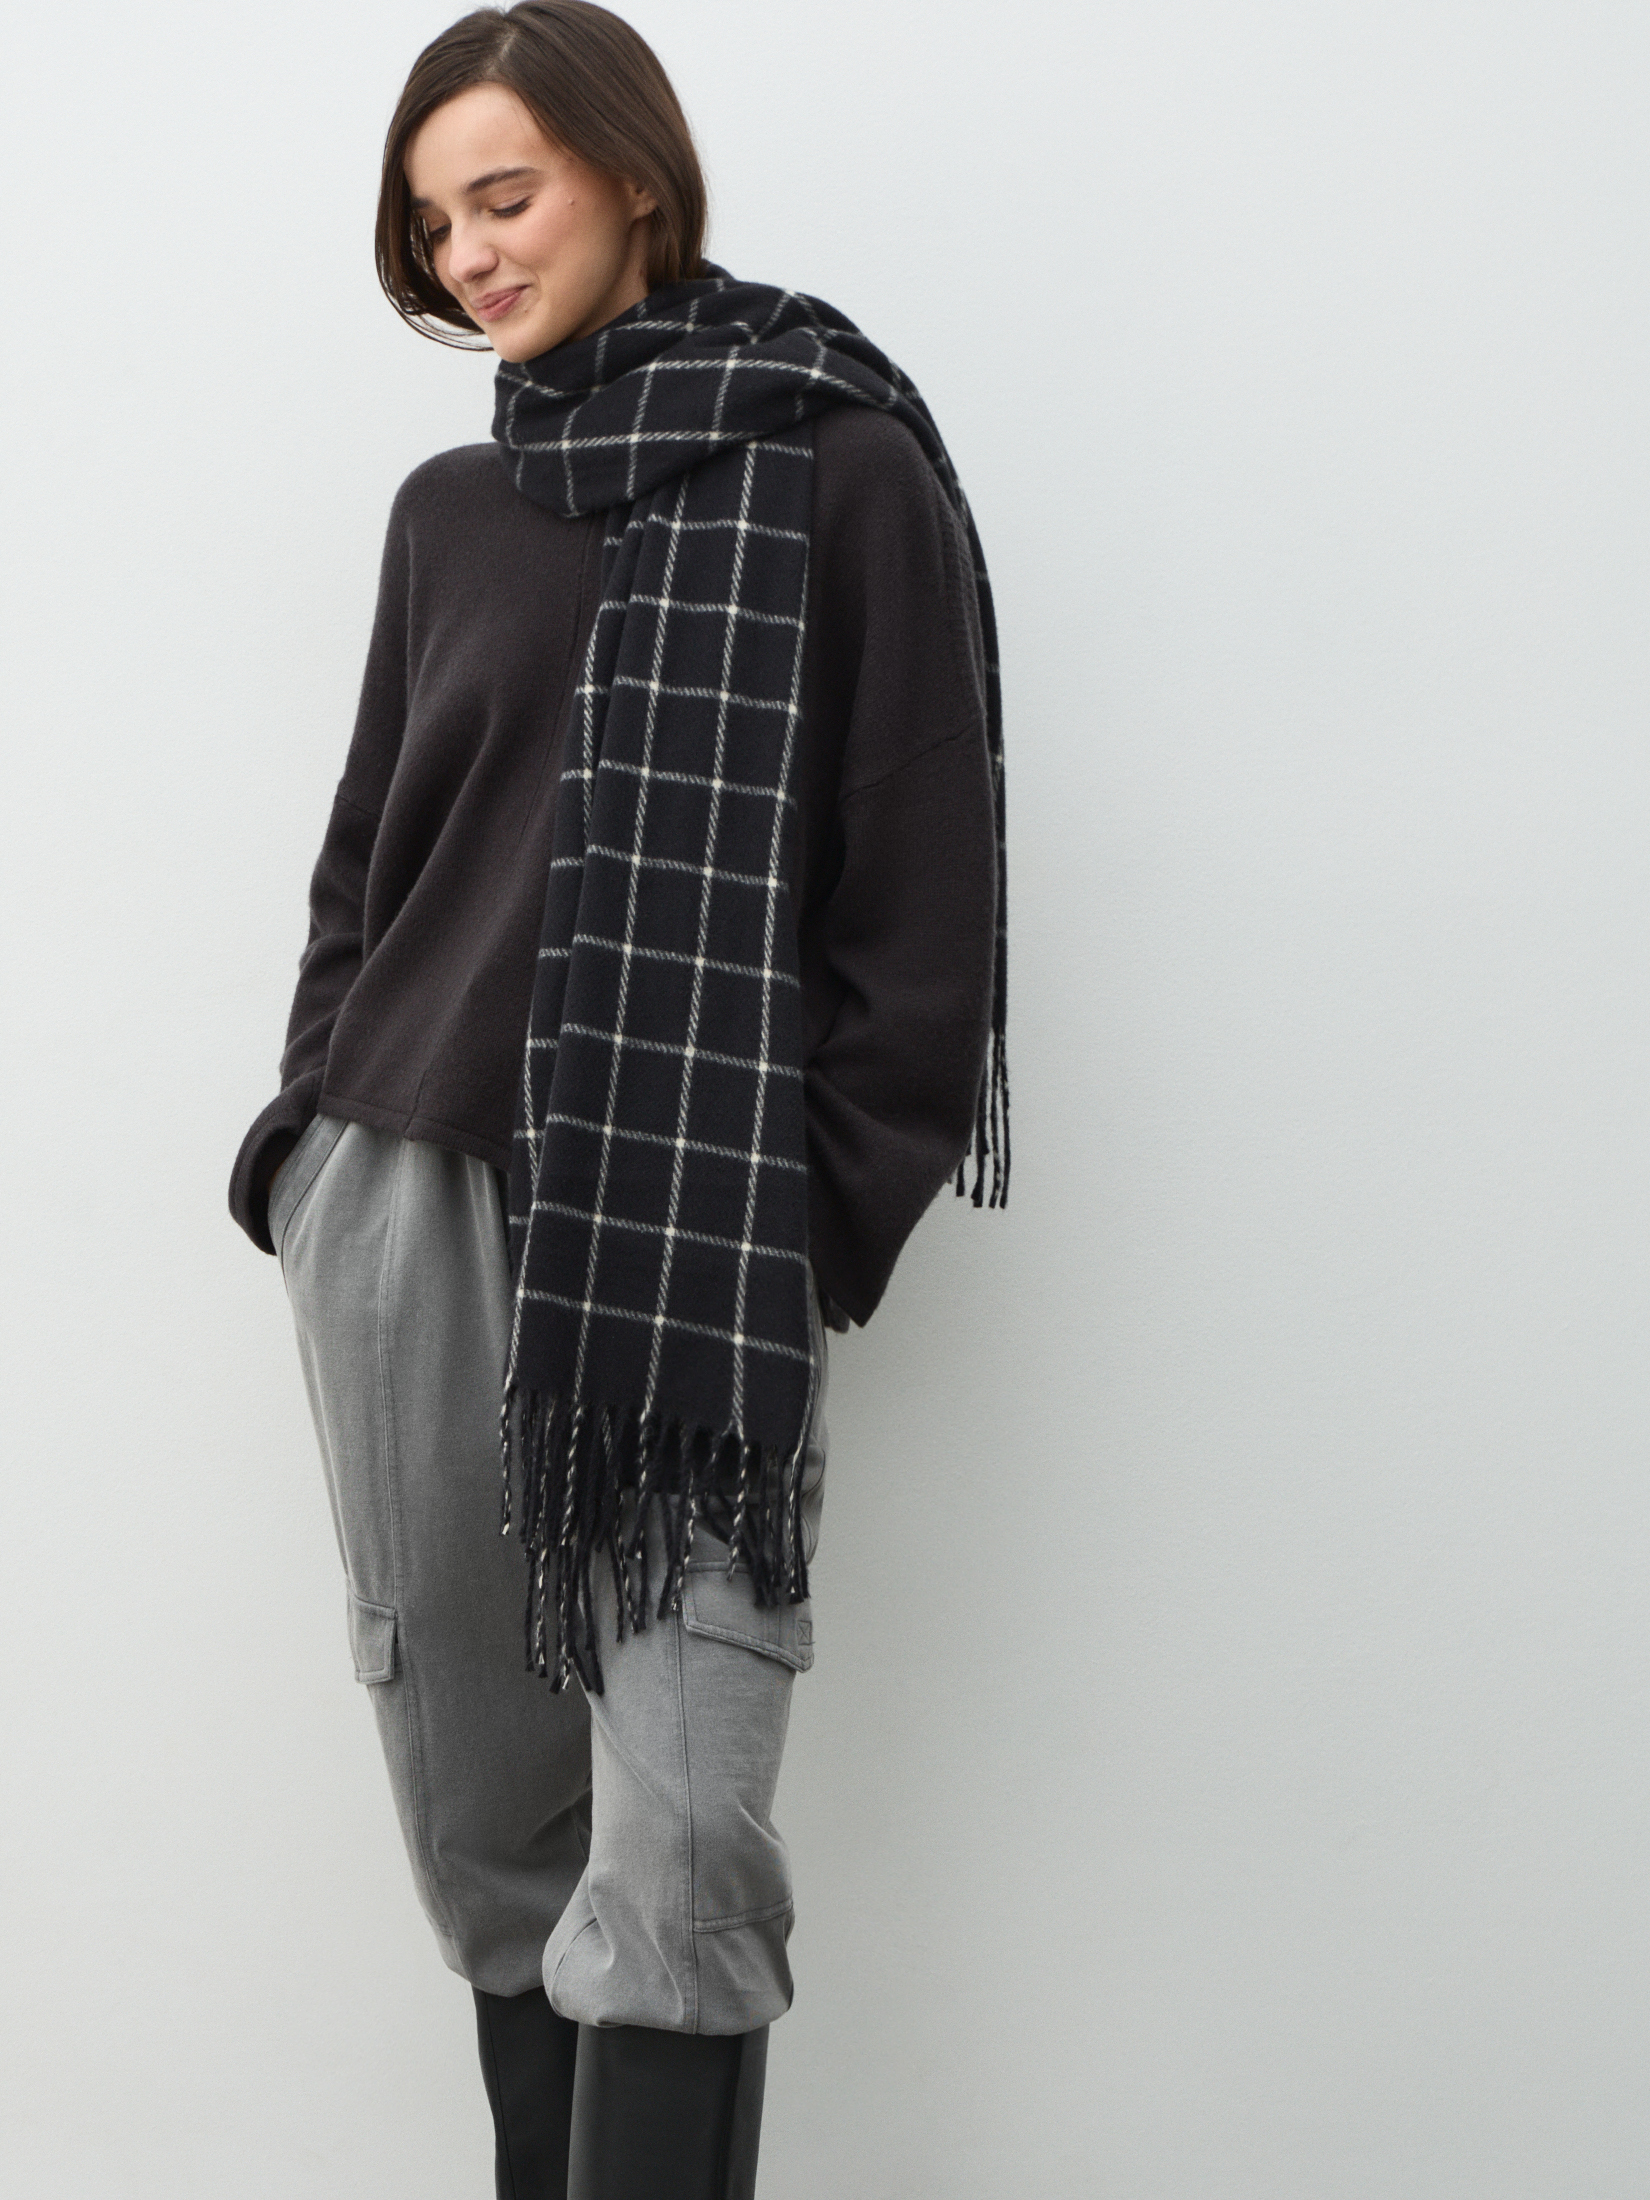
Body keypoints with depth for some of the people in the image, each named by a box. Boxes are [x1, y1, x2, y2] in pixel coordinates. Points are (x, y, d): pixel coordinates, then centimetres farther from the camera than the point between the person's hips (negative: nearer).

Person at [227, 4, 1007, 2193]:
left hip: (697, 1231, -4)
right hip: (404, 1199, 5)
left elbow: (920, 869, -1)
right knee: (483, 1804, 6)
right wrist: (316, 1131, 10)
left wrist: (835, 1205, -7)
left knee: (674, 1847, -10)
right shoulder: (454, 509, 17)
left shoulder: (842, 470, 2)